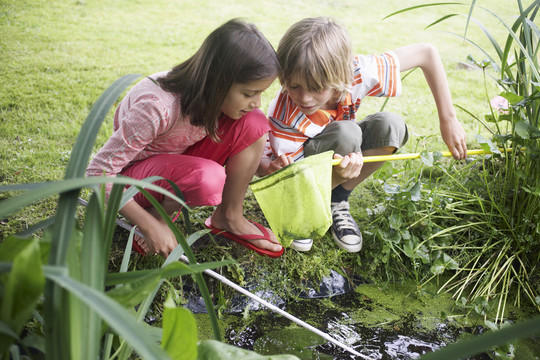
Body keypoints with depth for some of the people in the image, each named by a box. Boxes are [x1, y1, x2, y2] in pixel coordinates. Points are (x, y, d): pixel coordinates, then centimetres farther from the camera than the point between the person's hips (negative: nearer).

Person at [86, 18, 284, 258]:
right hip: (130, 175, -6)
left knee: (254, 123, -18)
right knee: (208, 179, -39)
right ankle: (159, 213, -7)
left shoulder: (217, 94, -15)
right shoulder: (157, 107, -34)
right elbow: (99, 172, -27)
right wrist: (150, 227, -28)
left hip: (181, 161, 6)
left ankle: (228, 218, -4)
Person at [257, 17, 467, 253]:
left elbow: (426, 53, -21)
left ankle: (337, 200, -11)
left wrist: (448, 121, -21)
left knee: (390, 126, -26)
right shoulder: (285, 119, -35)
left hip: (339, 154, 4)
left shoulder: (357, 74, -30)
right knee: (346, 133, -36)